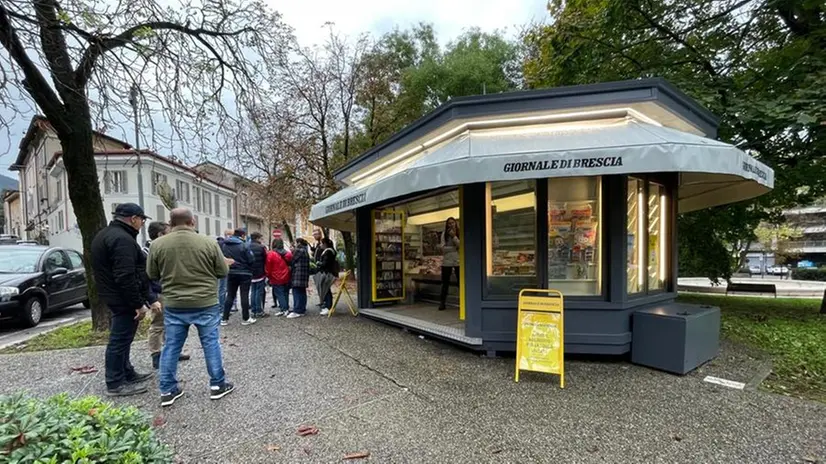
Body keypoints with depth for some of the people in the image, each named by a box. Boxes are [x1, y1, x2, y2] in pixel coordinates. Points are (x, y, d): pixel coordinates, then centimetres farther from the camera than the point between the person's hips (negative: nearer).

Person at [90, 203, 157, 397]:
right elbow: (126, 277, -27)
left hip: (113, 296, 11)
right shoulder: (122, 239, -21)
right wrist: (139, 304, -21)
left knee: (121, 338, 19)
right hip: (124, 299, -11)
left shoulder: (106, 234, 15)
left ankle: (128, 373, 32)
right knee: (120, 340, -2)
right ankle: (115, 384, 8)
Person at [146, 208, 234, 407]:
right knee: (210, 343, 8)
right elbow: (223, 271, -4)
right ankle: (217, 385, 17)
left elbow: (152, 274, 6)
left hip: (174, 305, 2)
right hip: (206, 303, -2)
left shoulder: (157, 245, -5)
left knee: (171, 347, 13)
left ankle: (168, 390, 21)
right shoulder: (208, 243, -12)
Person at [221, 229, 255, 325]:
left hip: (231, 273, 5)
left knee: (230, 296, 13)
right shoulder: (244, 245, -14)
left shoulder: (225, 245, 3)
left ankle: (225, 319, 13)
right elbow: (250, 260, -15)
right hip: (244, 273, -5)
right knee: (244, 296, 3)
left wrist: (229, 265, 12)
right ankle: (246, 318, 9)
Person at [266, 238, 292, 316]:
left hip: (276, 279, -5)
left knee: (279, 294, 1)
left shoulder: (270, 254, -11)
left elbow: (268, 267, -7)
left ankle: (284, 309, -3)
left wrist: (269, 276, 6)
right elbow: (290, 264, 9)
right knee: (285, 293, 13)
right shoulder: (287, 253, 2)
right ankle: (286, 309, 17)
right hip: (286, 278, 5)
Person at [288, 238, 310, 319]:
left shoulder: (298, 250, -9)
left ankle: (297, 311, -9)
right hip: (304, 275, 9)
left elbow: (292, 261, -4)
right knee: (302, 292, 12)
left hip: (297, 275, -9)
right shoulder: (305, 251, 17)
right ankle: (303, 310, 16)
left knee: (297, 293, -8)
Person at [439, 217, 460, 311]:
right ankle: (442, 303, 12)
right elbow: (443, 248, -5)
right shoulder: (445, 234, 5)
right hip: (447, 261, 1)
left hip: (458, 261, -1)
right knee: (445, 283, 5)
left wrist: (454, 236, -14)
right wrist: (455, 248, -12)